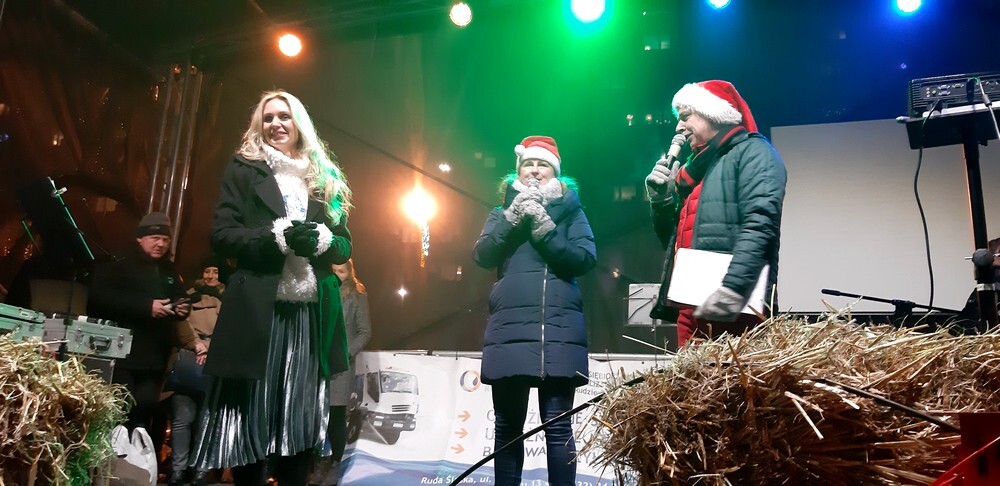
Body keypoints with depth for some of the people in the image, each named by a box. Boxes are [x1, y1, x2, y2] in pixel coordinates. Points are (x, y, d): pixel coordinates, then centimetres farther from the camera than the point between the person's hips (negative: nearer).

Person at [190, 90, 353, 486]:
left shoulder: (326, 179, 16)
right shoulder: (243, 170, 8)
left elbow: (345, 244, 13)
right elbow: (222, 235, -2)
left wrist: (320, 240, -10)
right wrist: (279, 237, -16)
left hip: (312, 312, 3)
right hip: (257, 310, -2)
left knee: (301, 418, 6)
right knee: (250, 415, 3)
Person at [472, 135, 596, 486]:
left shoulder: (570, 211, 11)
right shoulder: (503, 212, 16)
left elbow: (585, 259, -3)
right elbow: (483, 256, 0)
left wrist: (544, 228, -12)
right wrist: (513, 217, -10)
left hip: (559, 330, -1)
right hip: (509, 328, 2)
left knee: (558, 426, -2)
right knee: (508, 426, 7)